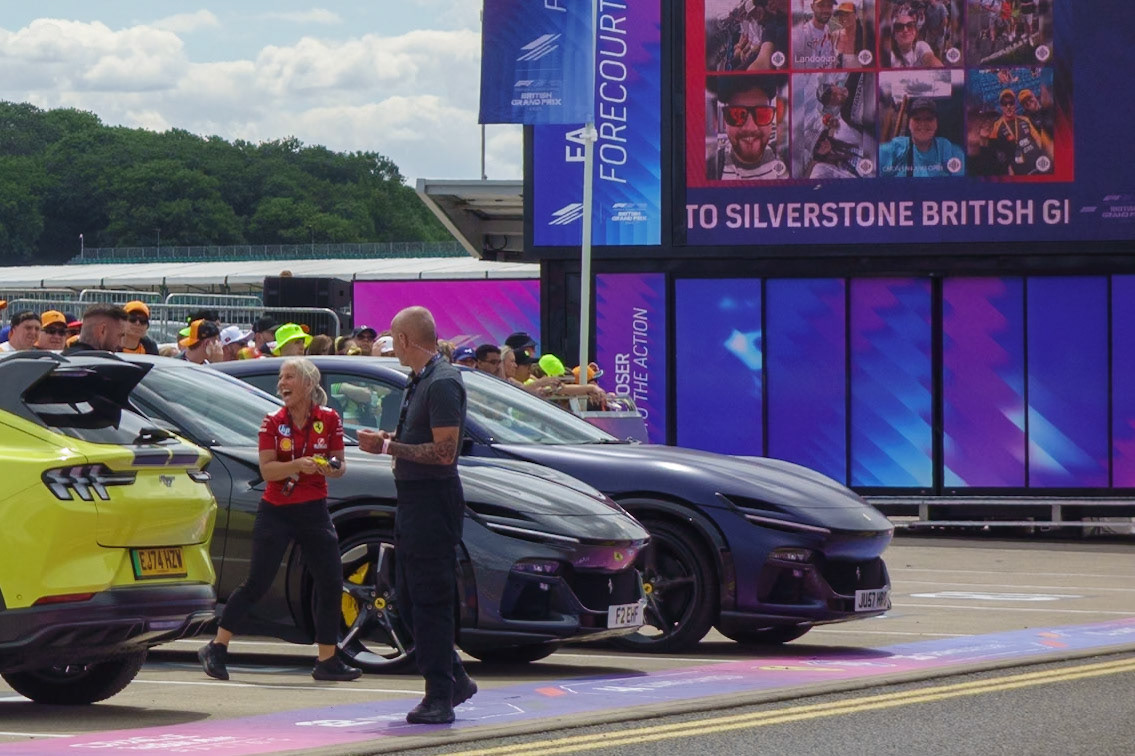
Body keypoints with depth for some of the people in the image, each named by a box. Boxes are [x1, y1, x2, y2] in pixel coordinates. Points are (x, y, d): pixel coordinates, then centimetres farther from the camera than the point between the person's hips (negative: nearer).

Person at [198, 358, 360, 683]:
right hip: (276, 512, -2)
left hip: (314, 511, 2)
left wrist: (335, 468, -17)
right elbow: (267, 470, -10)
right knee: (256, 583, -5)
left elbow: (339, 464, 6)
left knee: (331, 585, -3)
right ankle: (216, 648, 3)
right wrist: (299, 465, -26)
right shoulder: (273, 421, -3)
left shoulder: (329, 419, 0)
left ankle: (327, 661, 8)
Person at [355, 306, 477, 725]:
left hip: (434, 500, -10)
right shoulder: (420, 381, 16)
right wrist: (387, 440, 8)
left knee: (430, 601, -8)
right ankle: (454, 679, 22)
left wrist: (389, 447, -16)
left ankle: (439, 697, -4)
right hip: (413, 499, 10)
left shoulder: (442, 383, -16)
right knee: (408, 598, 13)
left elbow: (444, 451, -22)